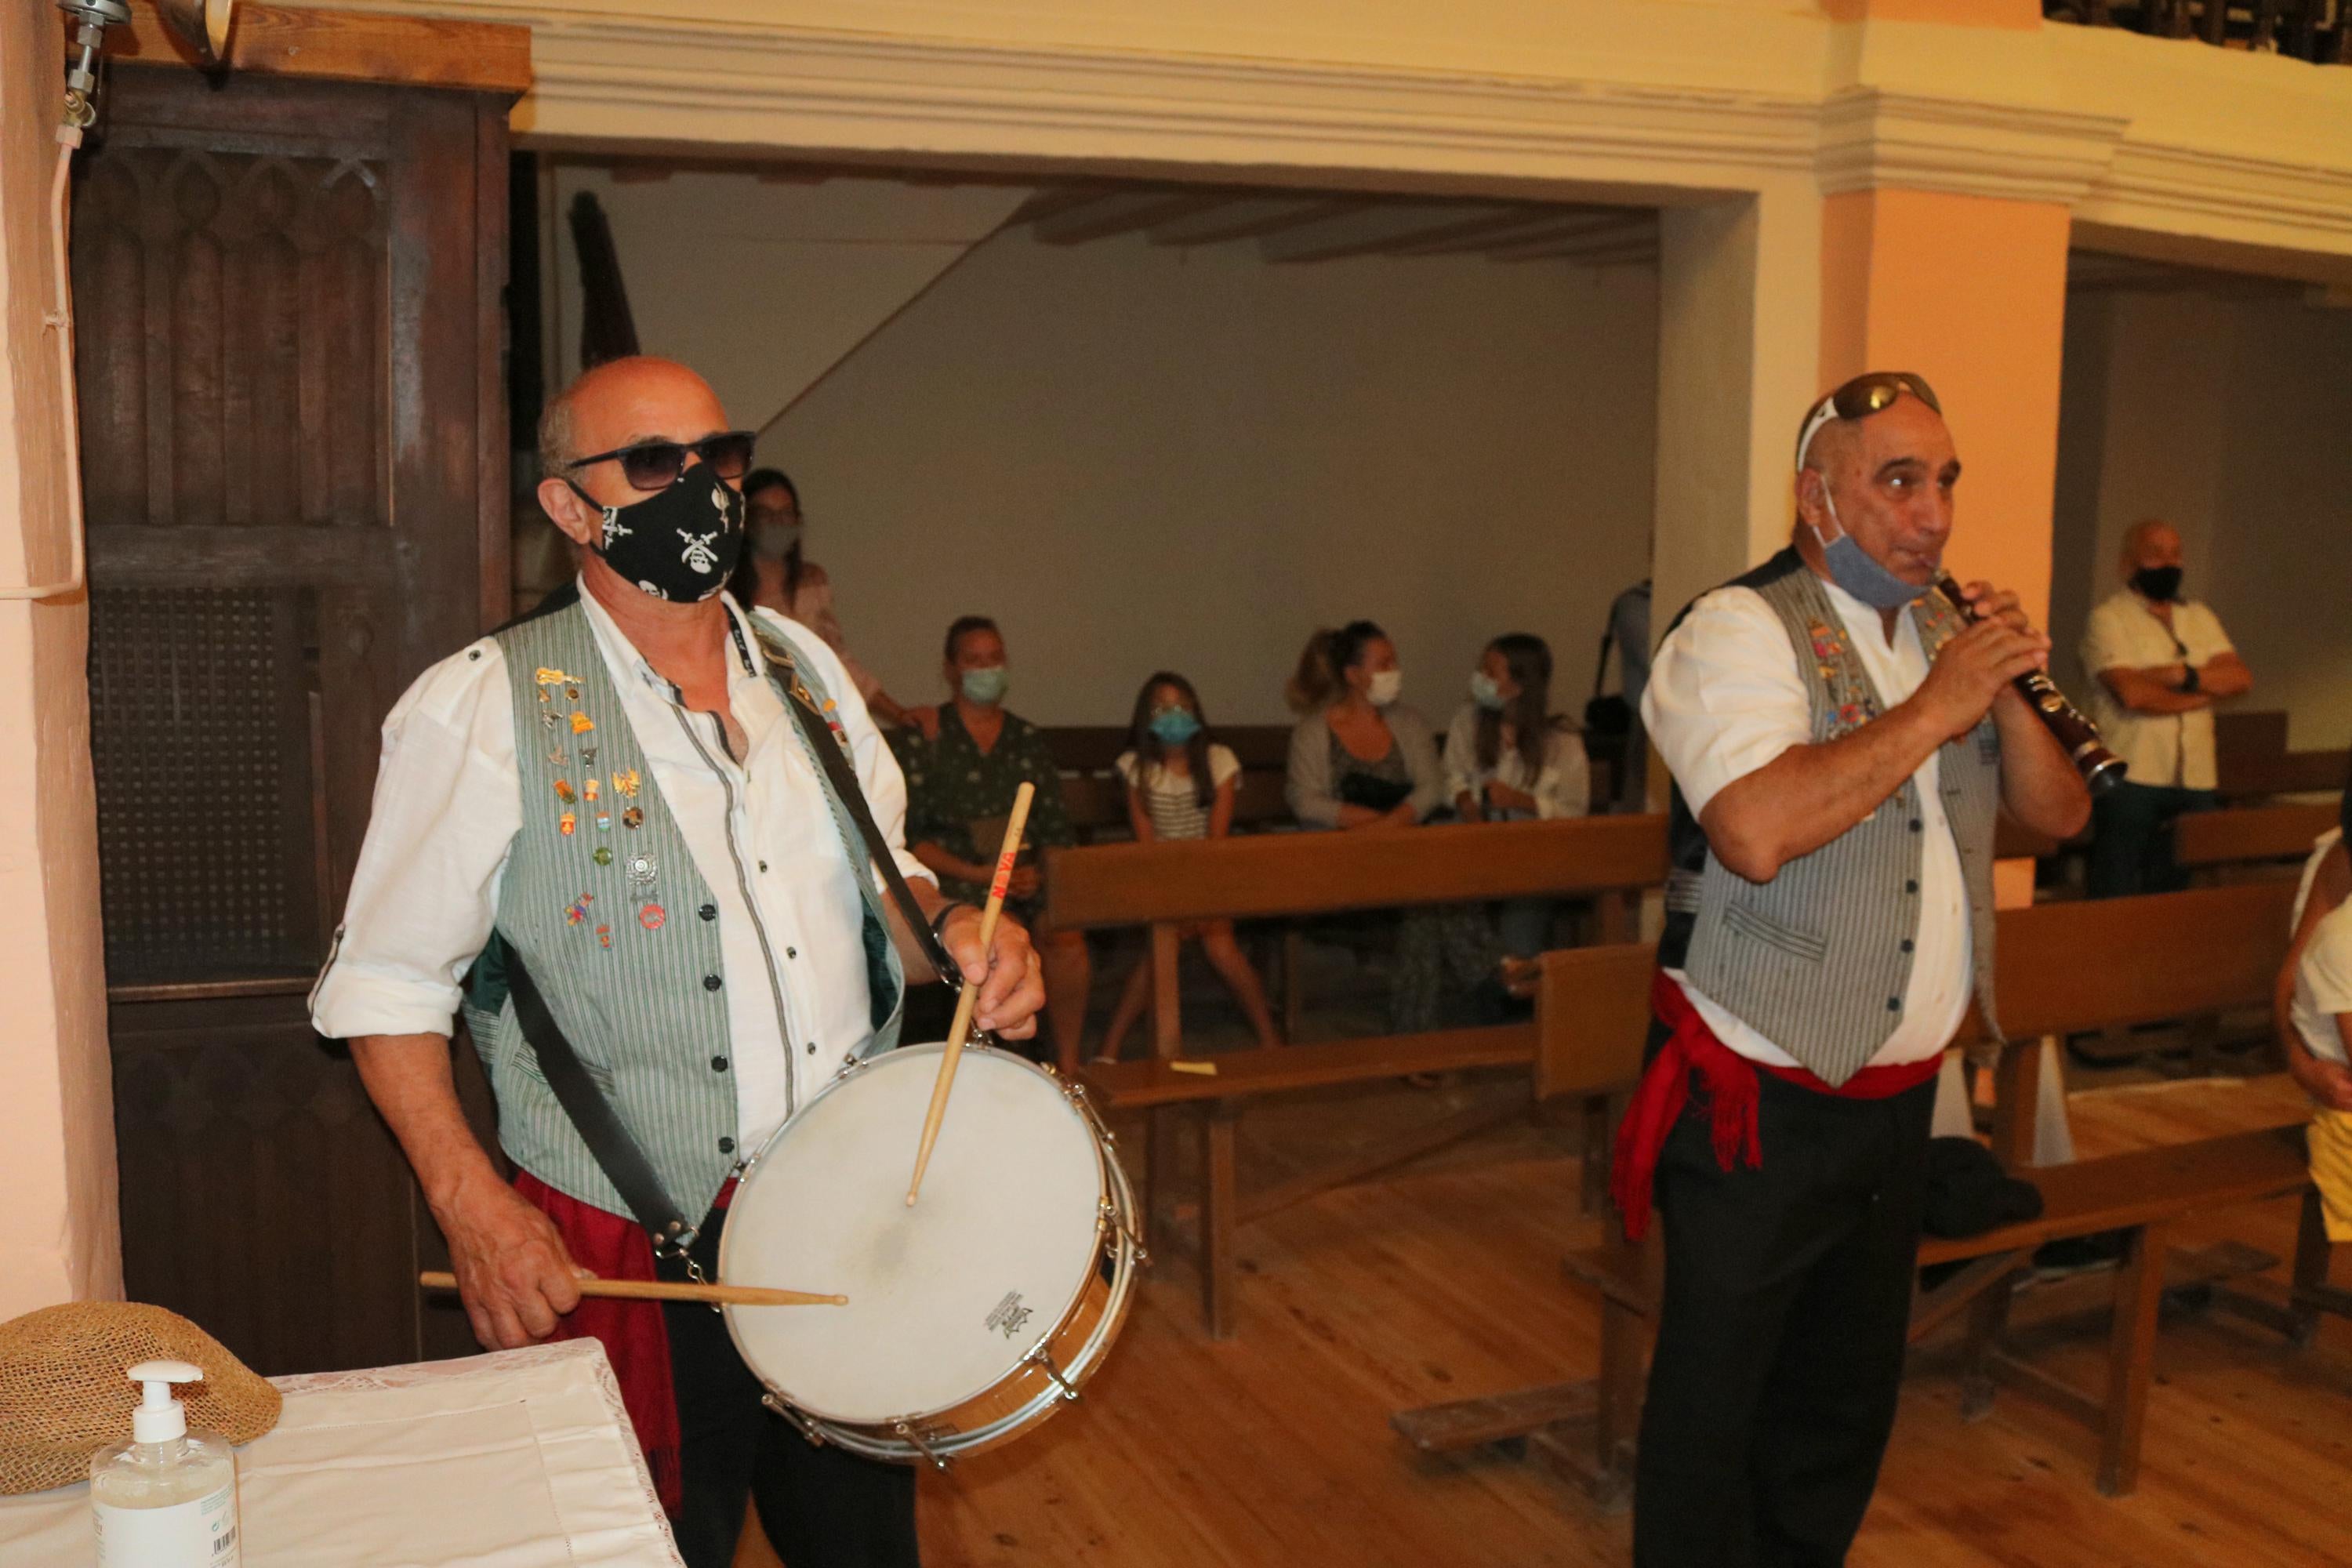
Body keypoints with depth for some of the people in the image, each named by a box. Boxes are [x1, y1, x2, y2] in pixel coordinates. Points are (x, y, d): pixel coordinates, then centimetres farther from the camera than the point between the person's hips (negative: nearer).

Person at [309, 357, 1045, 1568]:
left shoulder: (806, 670, 7)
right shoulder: (480, 709, -10)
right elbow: (387, 984, -8)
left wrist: (956, 933, -4)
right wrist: (471, 1203, -19)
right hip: (628, 1254, -5)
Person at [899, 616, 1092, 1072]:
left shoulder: (1027, 739, 18)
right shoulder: (924, 734, 5)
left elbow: (1058, 828, 14)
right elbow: (911, 835, -3)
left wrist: (1041, 873, -7)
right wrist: (978, 875, -13)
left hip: (1028, 876, 3)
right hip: (955, 877, -3)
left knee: (1068, 939, -26)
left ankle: (1069, 1066, -15)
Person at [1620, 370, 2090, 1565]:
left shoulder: (1946, 629, 10)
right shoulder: (1739, 631, -14)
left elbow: (2061, 815, 9)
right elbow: (1758, 832, -31)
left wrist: (2007, 693, -9)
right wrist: (1933, 708, -24)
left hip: (1898, 1096, 7)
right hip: (1759, 1099, -7)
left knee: (1850, 1392, 20)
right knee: (1715, 1396, 7)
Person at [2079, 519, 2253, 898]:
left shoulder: (2200, 618, 16)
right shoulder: (2109, 620, -3)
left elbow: (2241, 678, 4)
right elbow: (2132, 693, -17)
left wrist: (2184, 675, -12)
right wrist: (2209, 689, -4)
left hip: (2195, 782, 6)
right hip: (2131, 781, -5)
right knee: (2118, 900, -3)